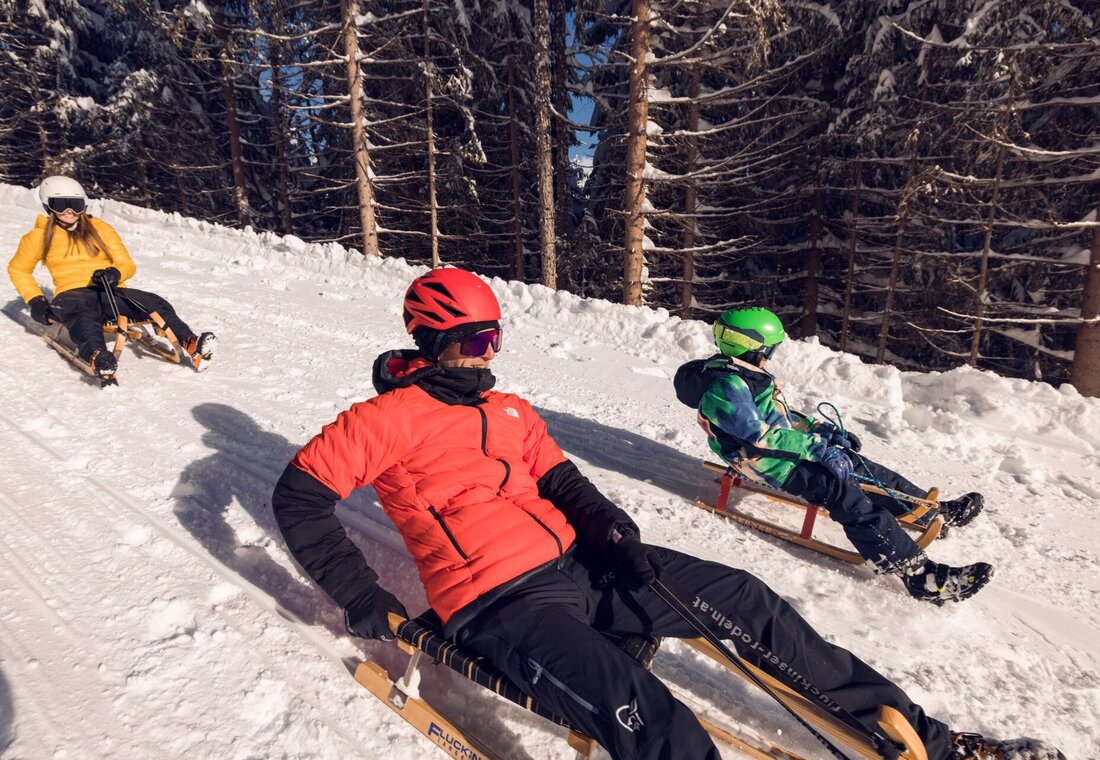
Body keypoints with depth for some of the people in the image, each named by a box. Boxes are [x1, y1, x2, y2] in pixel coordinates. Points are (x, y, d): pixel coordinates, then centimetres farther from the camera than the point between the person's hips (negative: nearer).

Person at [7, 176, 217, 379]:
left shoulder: (101, 229, 19)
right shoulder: (40, 236, 17)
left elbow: (127, 265, 12)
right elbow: (18, 270, 28)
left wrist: (114, 274, -13)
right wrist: (35, 301, 12)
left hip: (110, 291, 2)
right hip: (71, 294, -2)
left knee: (155, 303, -29)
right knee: (85, 317, -40)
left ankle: (190, 343, -51)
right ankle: (96, 355, -71)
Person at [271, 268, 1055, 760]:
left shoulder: (511, 411, 18)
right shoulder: (391, 417, -2)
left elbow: (563, 483, 16)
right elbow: (299, 496, -4)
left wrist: (616, 533, -3)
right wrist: (366, 603, -10)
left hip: (577, 564, 7)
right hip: (497, 600, -6)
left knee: (744, 599, 0)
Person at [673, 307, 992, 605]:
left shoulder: (742, 374, 10)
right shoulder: (726, 387, -22)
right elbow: (762, 437, -26)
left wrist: (824, 429, 8)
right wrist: (819, 448, -22)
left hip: (791, 448, 10)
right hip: (774, 463, -10)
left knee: (864, 468, 13)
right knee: (851, 500, -21)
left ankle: (934, 511, 27)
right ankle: (921, 575, -21)